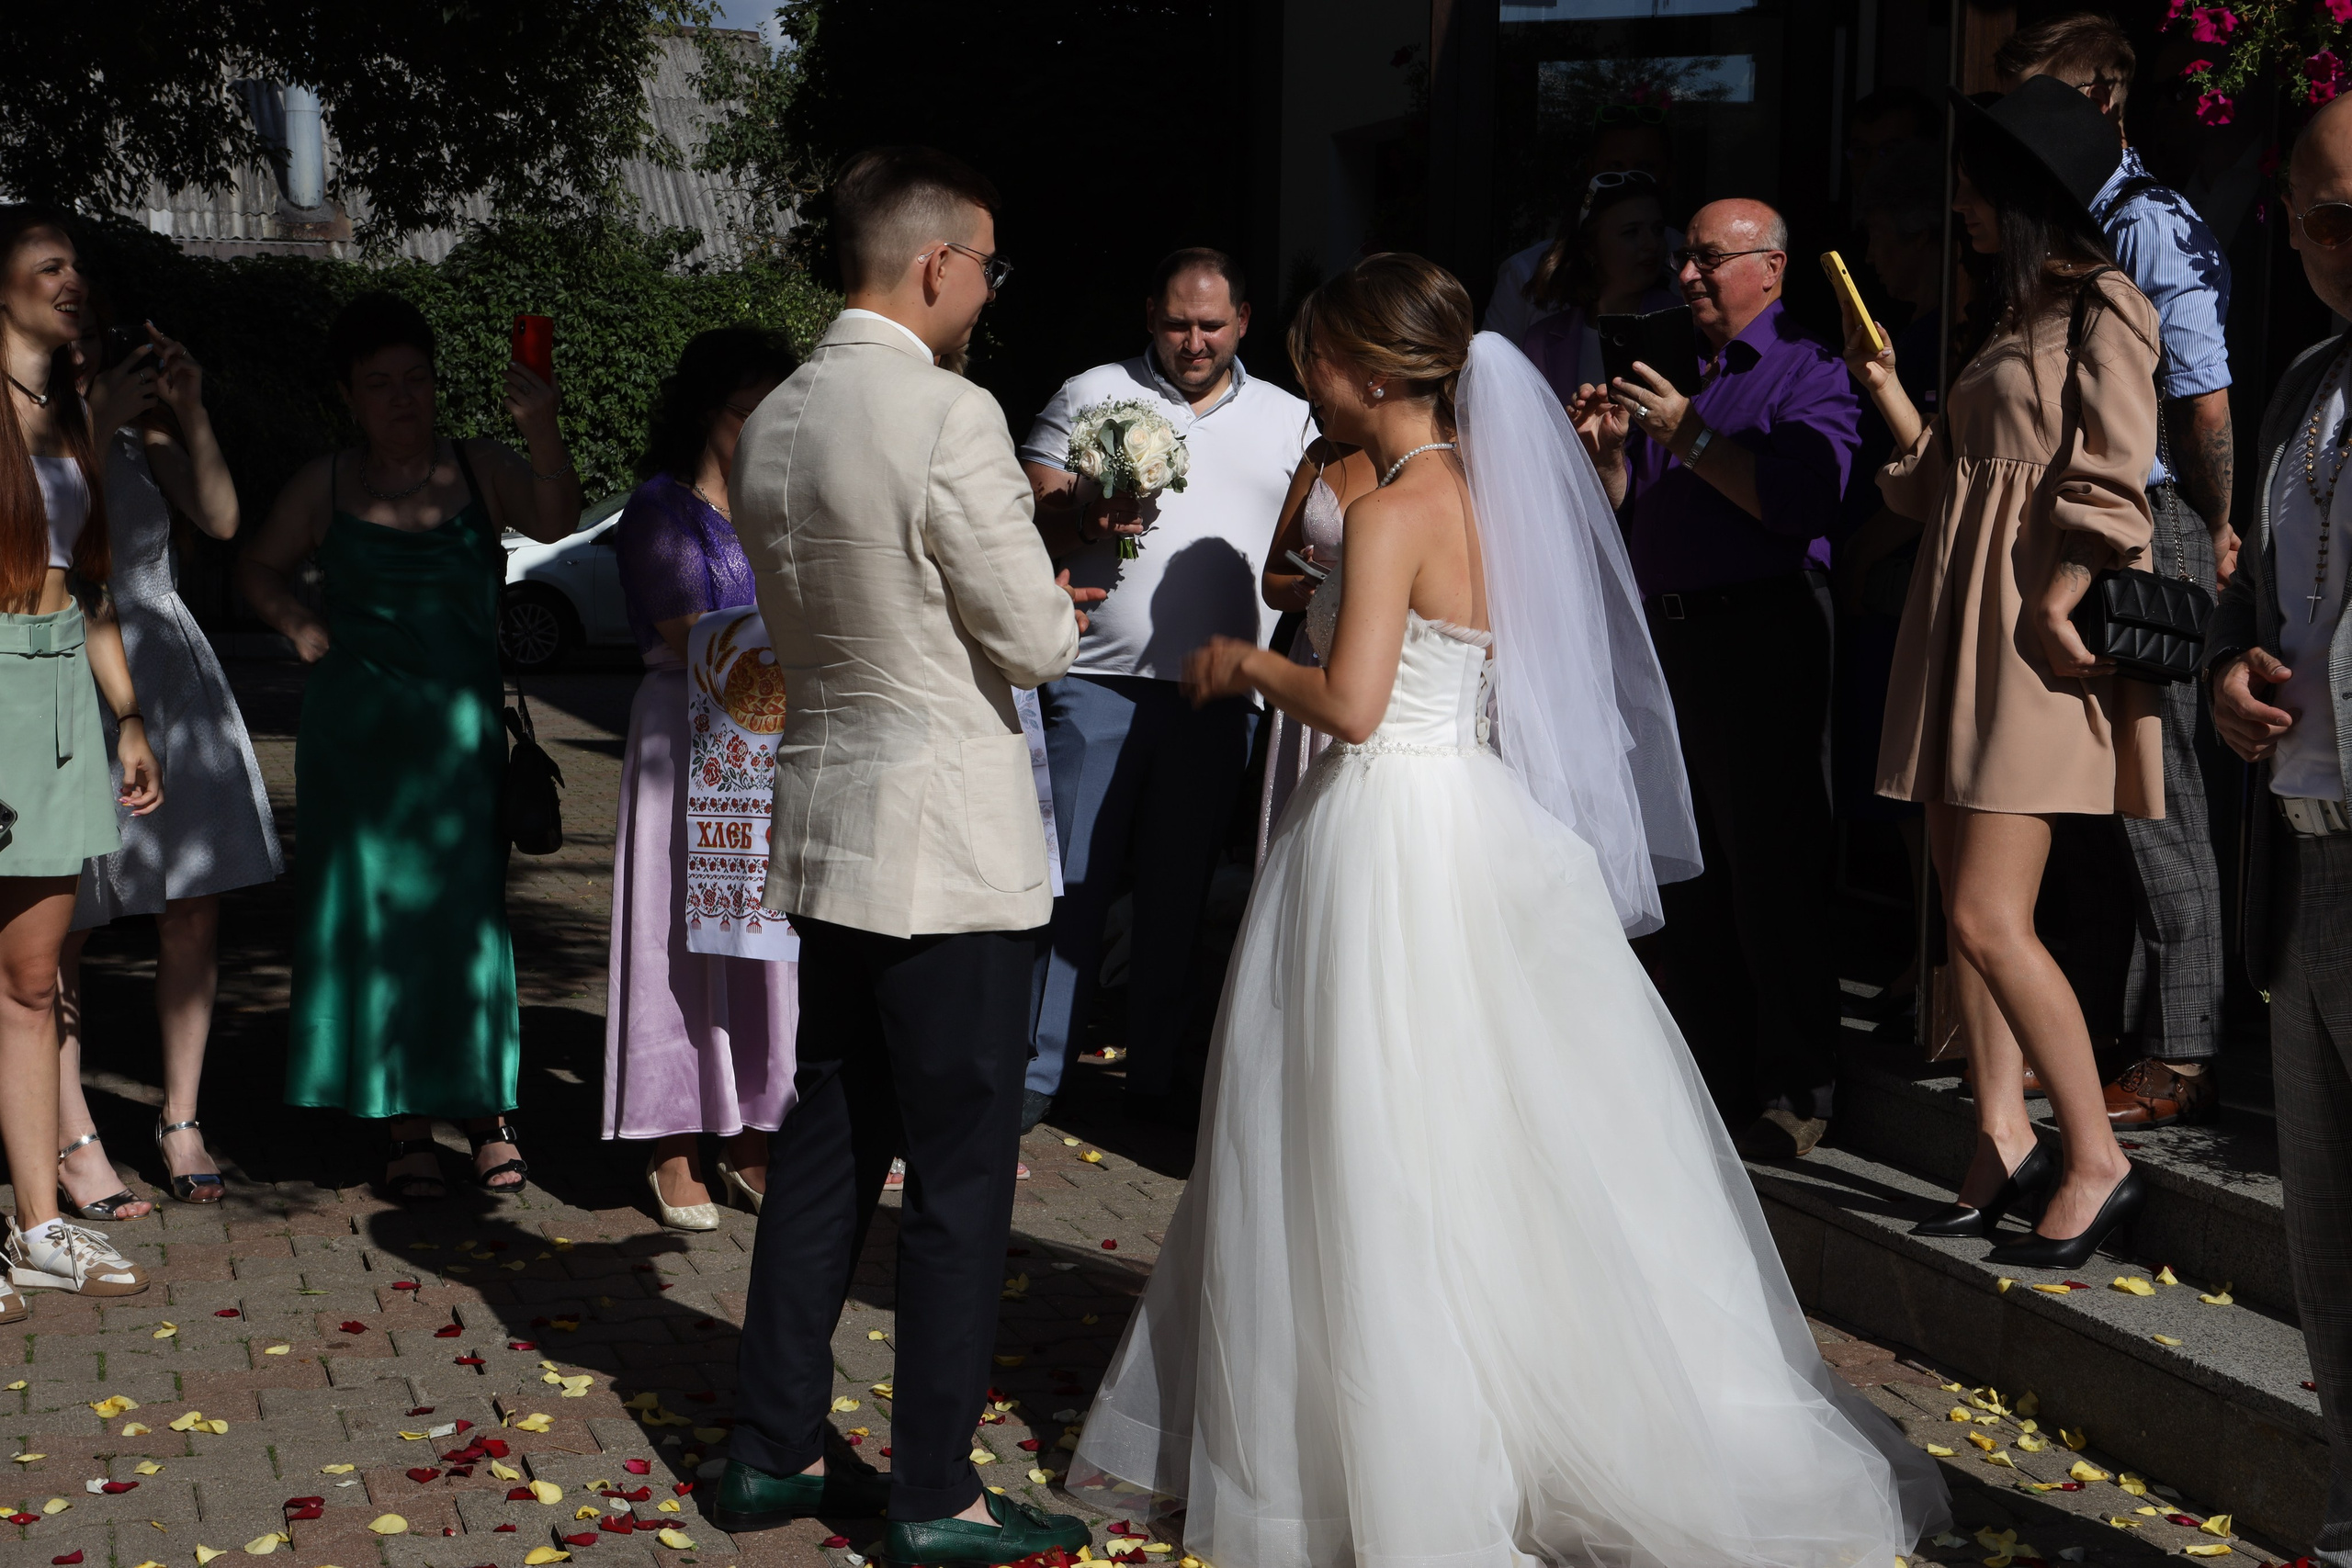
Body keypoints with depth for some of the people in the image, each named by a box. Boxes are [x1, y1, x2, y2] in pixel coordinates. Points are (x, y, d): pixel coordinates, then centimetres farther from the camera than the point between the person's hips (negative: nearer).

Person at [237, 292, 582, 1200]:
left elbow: (558, 523, -17)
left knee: (466, 910, -2)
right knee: (374, 914, 2)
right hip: (356, 730, 1)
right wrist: (301, 628, 2)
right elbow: (258, 569, 20)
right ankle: (406, 1128, 8)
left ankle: (487, 1112, 7)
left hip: (460, 725, -1)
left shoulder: (479, 470, 2)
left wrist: (542, 432, -33)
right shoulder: (327, 486, 6)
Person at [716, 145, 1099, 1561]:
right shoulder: (951, 416, -18)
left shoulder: (774, 423, 7)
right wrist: (1055, 605, 8)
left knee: (827, 1145, 17)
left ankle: (776, 1450, 26)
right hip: (948, 838, -8)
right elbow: (1032, 641, -15)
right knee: (962, 1174, 2)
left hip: (824, 823, 8)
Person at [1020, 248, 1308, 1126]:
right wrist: (1081, 515, -19)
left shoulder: (1287, 420, 13)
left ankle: (1156, 1077, 20)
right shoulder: (1090, 396, 6)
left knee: (1178, 894, 10)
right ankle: (1035, 1075, 8)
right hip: (1098, 684, -2)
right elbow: (1028, 516, 2)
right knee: (1069, 881, -1)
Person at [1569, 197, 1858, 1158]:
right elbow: (1628, 515, 21)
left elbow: (1803, 504, -21)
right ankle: (1710, 1077, 22)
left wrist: (1689, 437, -17)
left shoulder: (1806, 373, -4)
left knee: (1773, 874, -5)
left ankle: (1795, 1097, 3)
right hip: (1667, 636, 8)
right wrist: (1610, 450, 2)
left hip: (1762, 637, -8)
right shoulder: (1673, 377, 19)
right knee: (1684, 878, 11)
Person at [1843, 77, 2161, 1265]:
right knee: (1967, 910, 9)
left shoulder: (2101, 313, -7)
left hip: (2034, 636, -9)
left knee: (1990, 920, -12)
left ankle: (2096, 1161, -1)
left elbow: (2109, 491, -15)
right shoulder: (2017, 321, 19)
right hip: (1959, 631, 9)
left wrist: (2052, 614, -22)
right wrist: (1885, 389, 12)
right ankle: (2003, 1141, 17)